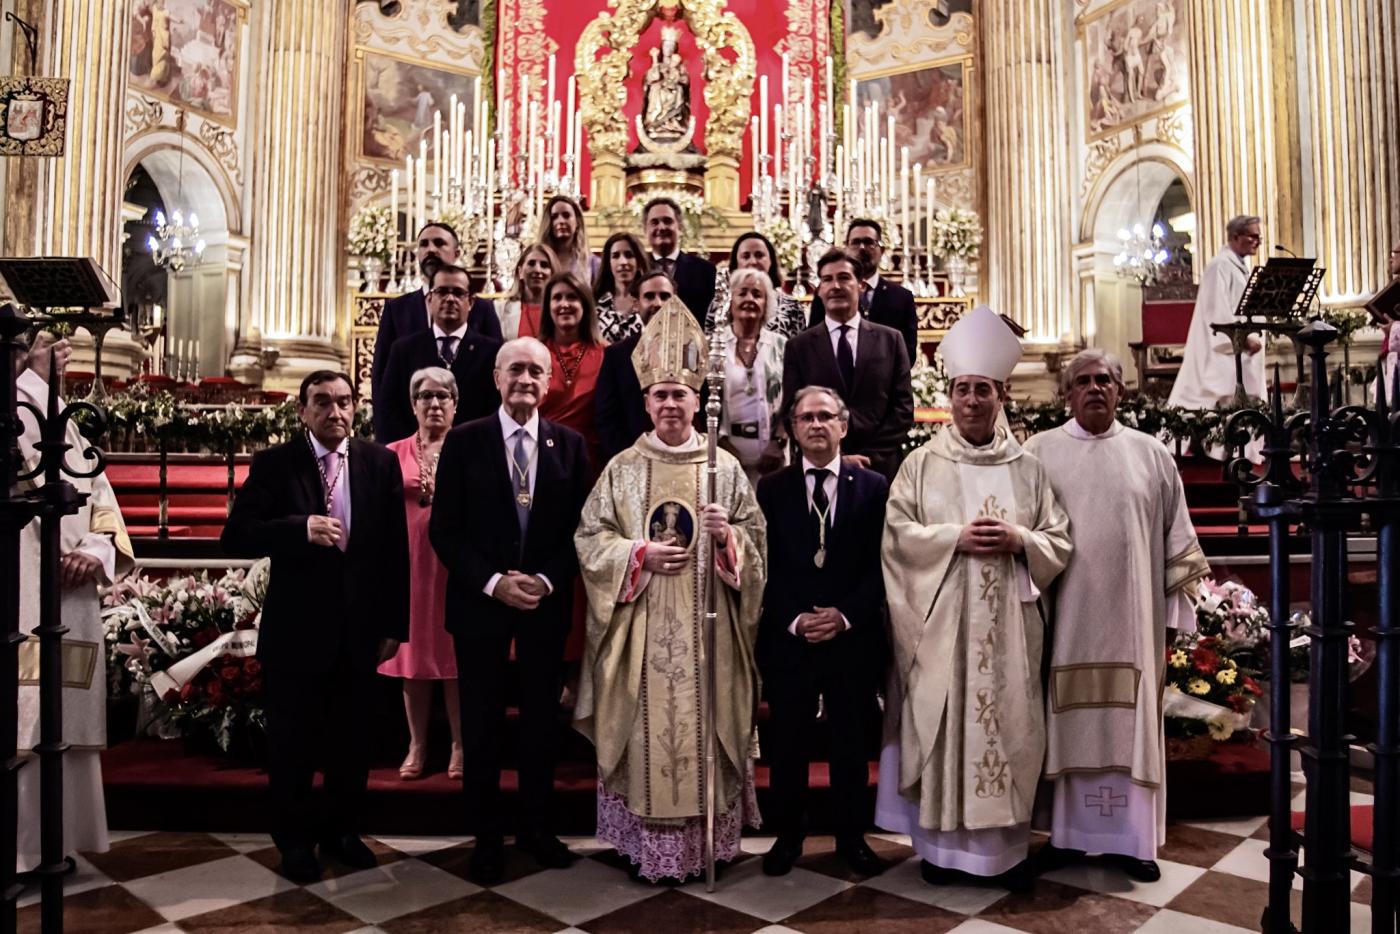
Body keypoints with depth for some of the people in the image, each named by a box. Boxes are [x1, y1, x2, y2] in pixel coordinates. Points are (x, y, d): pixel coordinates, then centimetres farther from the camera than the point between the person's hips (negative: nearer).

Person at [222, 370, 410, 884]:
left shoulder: (380, 463, 1)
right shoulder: (274, 464, -4)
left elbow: (395, 548, 2)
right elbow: (236, 537, -12)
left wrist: (394, 625, 0)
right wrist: (301, 528, -28)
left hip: (359, 629, 2)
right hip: (295, 628, -2)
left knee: (351, 740, 14)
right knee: (292, 742, 12)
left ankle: (342, 830, 34)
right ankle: (294, 840, 32)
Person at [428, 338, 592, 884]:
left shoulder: (570, 444, 2)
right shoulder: (464, 441, -3)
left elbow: (579, 528, 3)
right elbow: (443, 529, -5)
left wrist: (547, 581, -11)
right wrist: (492, 582, -14)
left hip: (547, 601, 2)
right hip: (480, 602, -1)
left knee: (542, 719, 12)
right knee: (482, 722, 9)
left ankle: (538, 829, 29)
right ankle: (486, 837, 24)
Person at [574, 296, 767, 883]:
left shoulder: (726, 467, 5)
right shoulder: (622, 468, 5)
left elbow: (755, 538, 6)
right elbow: (589, 538, 3)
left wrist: (726, 535, -15)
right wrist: (640, 553, -11)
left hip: (707, 628, 0)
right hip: (642, 629, 0)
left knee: (706, 726, 4)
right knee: (647, 728, 2)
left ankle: (709, 841, 20)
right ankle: (647, 845, 16)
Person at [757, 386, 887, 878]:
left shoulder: (873, 486, 3)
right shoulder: (772, 488, 3)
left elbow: (881, 564, -1)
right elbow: (765, 566, 0)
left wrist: (846, 615, -11)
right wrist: (794, 619, -11)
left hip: (854, 639, 0)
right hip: (787, 639, 0)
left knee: (852, 742, 11)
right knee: (787, 742, 8)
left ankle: (851, 835, 28)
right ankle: (787, 834, 25)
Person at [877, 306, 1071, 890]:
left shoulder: (1028, 469, 9)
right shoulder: (922, 464, 4)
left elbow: (1059, 541, 8)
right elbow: (896, 534, -3)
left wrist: (1017, 541, -11)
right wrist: (956, 538, -15)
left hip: (1008, 626, 2)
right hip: (940, 625, -2)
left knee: (1008, 728, 6)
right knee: (942, 727, 1)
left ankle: (1005, 846, 19)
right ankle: (942, 844, 14)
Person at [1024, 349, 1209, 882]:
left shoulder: (1151, 455, 6)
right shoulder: (1040, 452, 2)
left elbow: (1177, 539, 9)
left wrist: (1176, 611, 5)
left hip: (1131, 617, 1)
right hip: (1065, 615, -1)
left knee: (1129, 721, 6)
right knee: (1069, 722, 5)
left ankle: (1130, 838, 17)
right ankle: (1068, 831, 17)